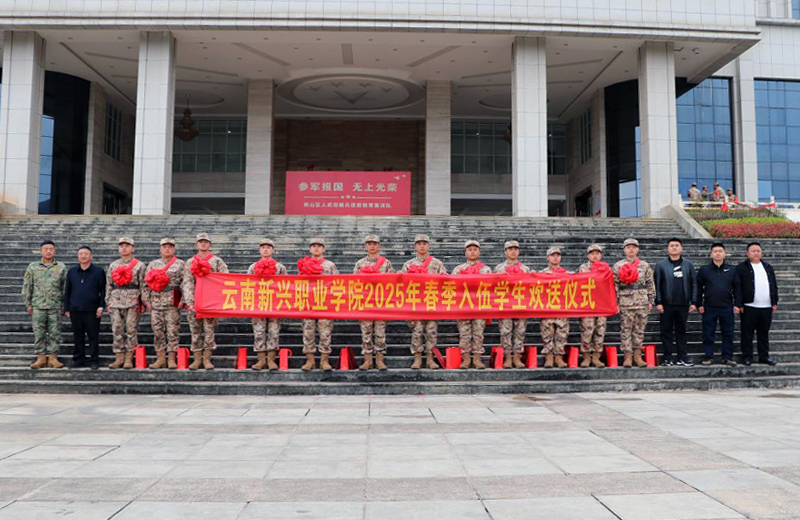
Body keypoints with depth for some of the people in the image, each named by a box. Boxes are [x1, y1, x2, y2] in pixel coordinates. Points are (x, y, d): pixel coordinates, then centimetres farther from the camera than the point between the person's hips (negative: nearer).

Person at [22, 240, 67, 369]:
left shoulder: (61, 267, 6)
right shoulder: (32, 267, 6)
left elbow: (65, 287, 7)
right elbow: (27, 286, 8)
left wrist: (64, 304, 3)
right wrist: (28, 304, 4)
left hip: (56, 306, 0)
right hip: (38, 306, 0)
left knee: (55, 333, 2)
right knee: (38, 333, 2)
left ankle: (53, 357, 8)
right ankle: (41, 357, 10)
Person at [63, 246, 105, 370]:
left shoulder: (99, 271, 3)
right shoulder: (71, 272, 12)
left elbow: (103, 291, 2)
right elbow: (67, 291, 15)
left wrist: (101, 306, -7)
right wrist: (67, 308, 10)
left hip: (92, 310, -3)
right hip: (75, 310, 3)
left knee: (93, 336, 1)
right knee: (78, 336, 8)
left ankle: (94, 361, 8)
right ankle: (78, 360, 16)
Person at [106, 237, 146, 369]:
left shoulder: (140, 265, 4)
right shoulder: (113, 265, 15)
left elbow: (143, 285, 0)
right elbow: (109, 285, 15)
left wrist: (142, 303, -5)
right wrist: (108, 302, 9)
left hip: (133, 301, -3)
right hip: (116, 301, 3)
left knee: (131, 330, -3)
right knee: (117, 330, 3)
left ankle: (129, 359, 3)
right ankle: (119, 358, 10)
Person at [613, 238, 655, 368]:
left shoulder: (645, 266, 9)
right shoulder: (618, 266, 3)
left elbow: (650, 284, 10)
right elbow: (615, 285, 1)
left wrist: (650, 301, 6)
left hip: (642, 303, 2)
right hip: (625, 303, -2)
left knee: (640, 330, 6)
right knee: (625, 330, -1)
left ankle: (637, 355, 15)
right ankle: (627, 356, 4)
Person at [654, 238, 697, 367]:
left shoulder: (688, 265, 9)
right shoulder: (661, 265, 3)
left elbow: (694, 284, 8)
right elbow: (657, 285, 0)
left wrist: (693, 302, 2)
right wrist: (658, 302, -7)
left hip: (683, 304, 2)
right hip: (666, 305, -2)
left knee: (681, 331, 8)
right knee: (666, 332, 2)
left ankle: (682, 358, 13)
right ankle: (667, 358, 8)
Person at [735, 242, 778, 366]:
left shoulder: (768, 268, 16)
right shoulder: (741, 268, -2)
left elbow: (774, 286, 17)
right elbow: (737, 287, -7)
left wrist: (775, 302, 9)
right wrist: (739, 304, -13)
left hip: (766, 307, 5)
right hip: (749, 307, -5)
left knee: (764, 333, 11)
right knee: (747, 333, 1)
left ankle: (764, 356, 19)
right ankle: (747, 357, 9)